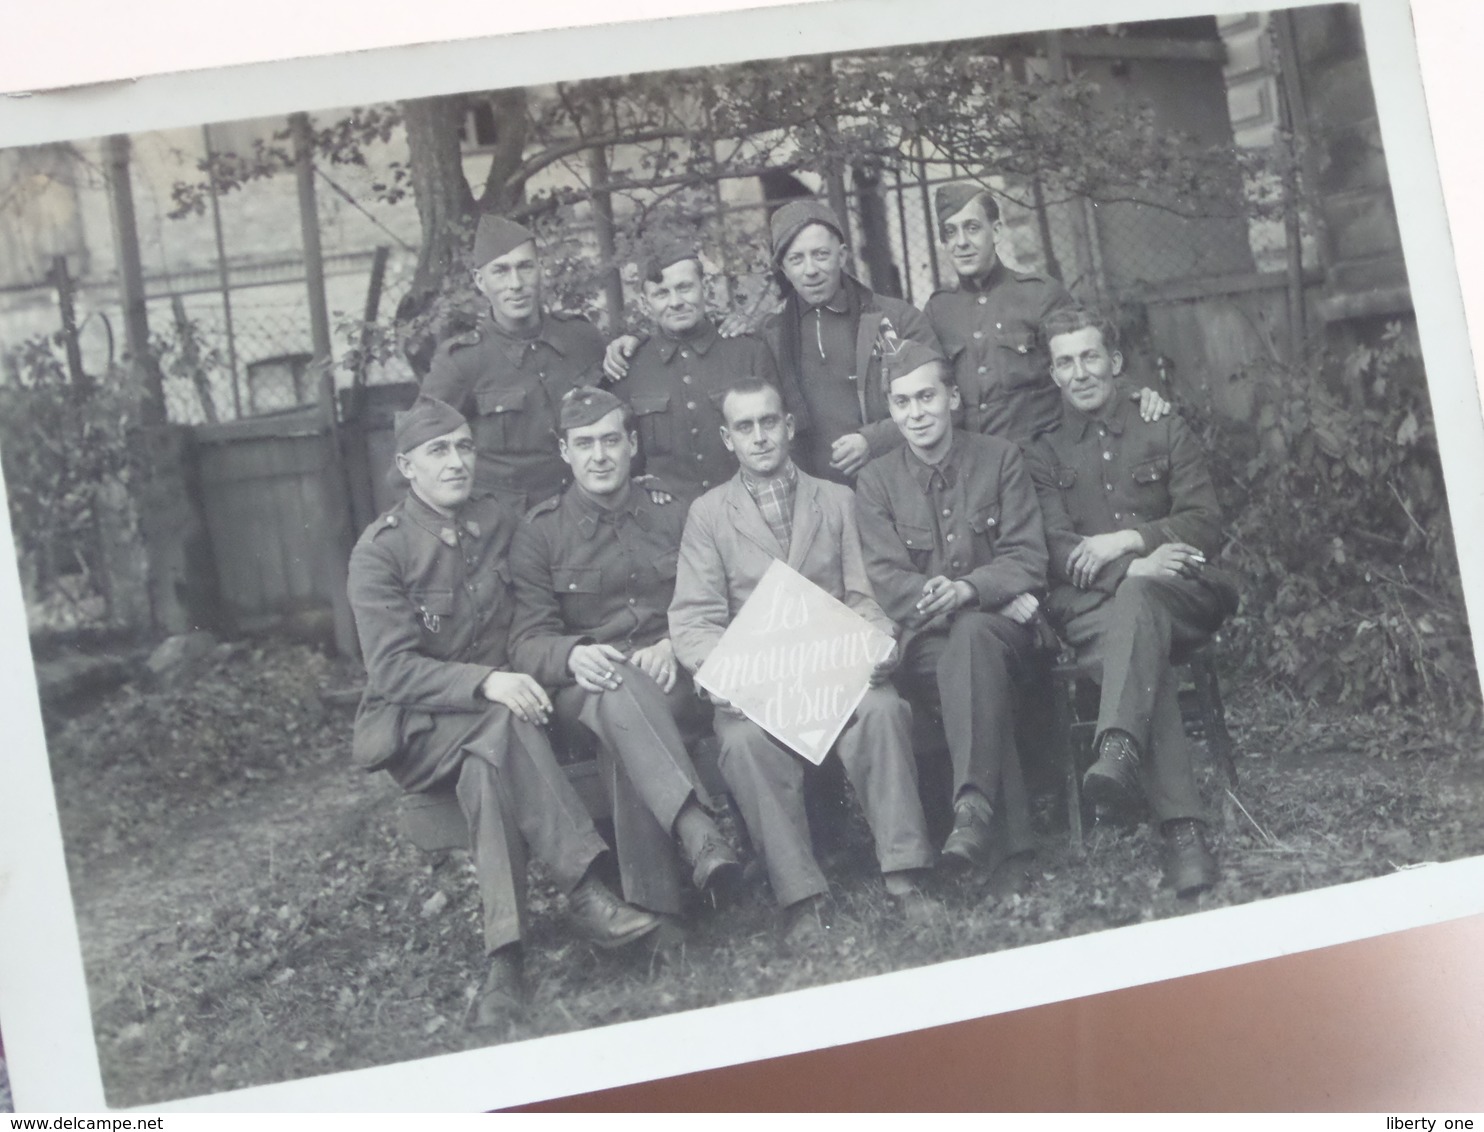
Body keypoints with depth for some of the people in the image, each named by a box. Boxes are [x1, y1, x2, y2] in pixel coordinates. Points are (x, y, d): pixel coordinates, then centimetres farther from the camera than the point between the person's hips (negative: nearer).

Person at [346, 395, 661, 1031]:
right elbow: (392, 668, -15)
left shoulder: (498, 522, 9)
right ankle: (583, 888, -41)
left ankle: (505, 958, -40)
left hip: (494, 716, 4)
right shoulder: (380, 551, -5)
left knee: (486, 769, -32)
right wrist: (487, 684, -29)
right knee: (503, 726, -35)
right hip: (415, 728, -4)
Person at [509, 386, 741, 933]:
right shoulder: (540, 532, 10)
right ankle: (700, 834, -58)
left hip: (675, 684, 2)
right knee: (618, 693, -40)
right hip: (581, 696, -2)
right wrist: (573, 656, -24)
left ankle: (651, 905, -45)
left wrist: (674, 646, -12)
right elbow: (527, 642, 0)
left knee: (621, 731, -36)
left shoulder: (671, 516, 18)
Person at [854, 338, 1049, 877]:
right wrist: (935, 597, -19)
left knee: (972, 634, -38)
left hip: (1000, 626, -1)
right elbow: (887, 580, 2)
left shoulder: (1000, 458, 9)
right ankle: (1010, 826, -40)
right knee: (971, 670, -36)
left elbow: (1027, 560, 2)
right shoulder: (876, 481, 11)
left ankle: (974, 807, -50)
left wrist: (969, 591, -19)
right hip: (924, 641, 1)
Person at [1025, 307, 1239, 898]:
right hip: (1090, 606, 0)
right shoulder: (1043, 456, 19)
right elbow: (1056, 552, 3)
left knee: (1137, 599, -38)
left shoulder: (1166, 432, 20)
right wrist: (1134, 568, -17)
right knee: (1142, 648, -36)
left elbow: (1205, 526, 8)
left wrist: (1128, 540, -9)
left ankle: (1120, 749, -59)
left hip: (1178, 593, 0)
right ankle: (1181, 825, -49)